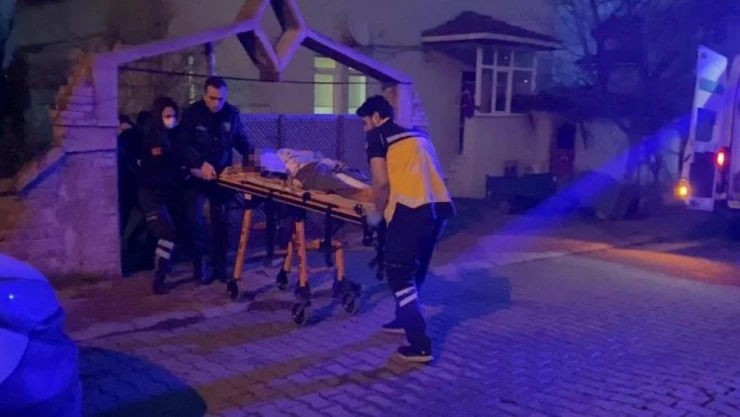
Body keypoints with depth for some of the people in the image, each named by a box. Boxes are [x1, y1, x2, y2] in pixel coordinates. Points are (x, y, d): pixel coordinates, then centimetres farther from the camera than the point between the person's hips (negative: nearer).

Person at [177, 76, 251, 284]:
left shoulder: (232, 114, -1)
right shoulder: (192, 113, -9)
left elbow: (241, 141, 8)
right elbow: (183, 145, -17)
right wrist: (201, 163, -32)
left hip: (222, 175, 2)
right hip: (197, 175, -2)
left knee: (221, 221, 4)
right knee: (196, 217, -10)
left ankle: (219, 265, 14)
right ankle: (203, 263, 4)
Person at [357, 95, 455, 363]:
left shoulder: (377, 136, 6)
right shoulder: (417, 135, 26)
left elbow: (382, 183, -5)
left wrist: (378, 213, 11)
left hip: (412, 210, -7)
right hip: (440, 207, 7)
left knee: (399, 275, 2)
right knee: (414, 270, 24)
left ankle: (420, 345, -2)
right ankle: (405, 319, 42)